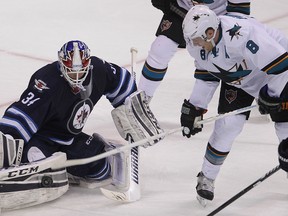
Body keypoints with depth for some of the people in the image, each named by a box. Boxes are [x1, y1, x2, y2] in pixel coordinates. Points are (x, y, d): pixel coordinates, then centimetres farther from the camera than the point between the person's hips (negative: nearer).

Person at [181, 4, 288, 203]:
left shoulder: (241, 35, -42)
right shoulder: (197, 45, -15)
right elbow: (207, 74, 6)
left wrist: (271, 96, -22)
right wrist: (194, 108, 3)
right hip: (239, 81, 7)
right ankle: (207, 178, 16)